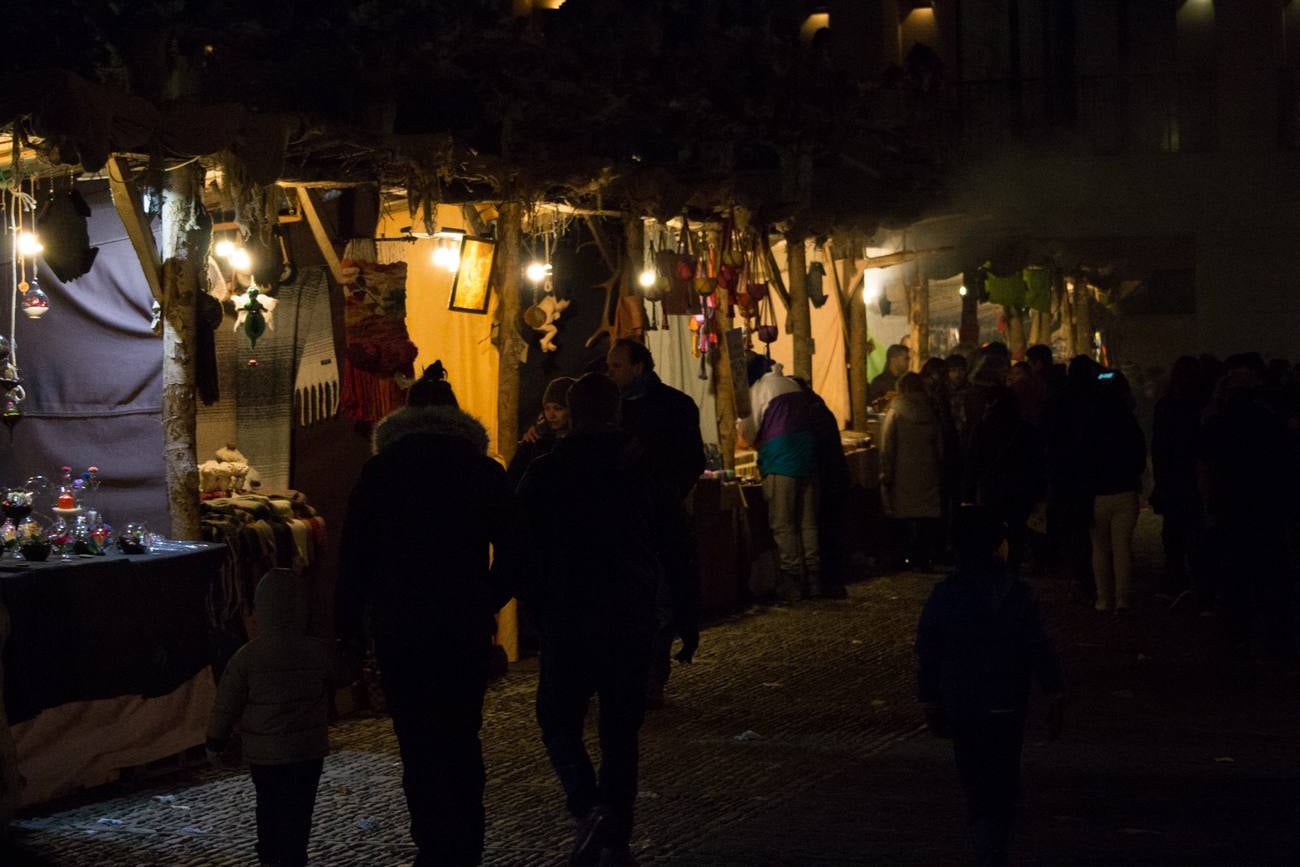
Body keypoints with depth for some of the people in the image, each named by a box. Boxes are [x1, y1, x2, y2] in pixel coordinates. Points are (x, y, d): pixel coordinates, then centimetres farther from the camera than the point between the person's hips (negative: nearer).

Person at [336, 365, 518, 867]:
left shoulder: (380, 472, -2)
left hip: (401, 625, -2)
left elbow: (354, 554, -3)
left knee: (418, 742, 1)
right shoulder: (486, 472, 3)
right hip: (469, 627, 2)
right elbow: (510, 555, 4)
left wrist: (347, 624, 3)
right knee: (462, 738, 13)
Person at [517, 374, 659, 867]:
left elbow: (524, 549, -2)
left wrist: (538, 605, 10)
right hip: (632, 617, 2)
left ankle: (590, 808, -14)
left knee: (558, 718, 10)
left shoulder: (544, 473, -5)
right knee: (620, 727, 10)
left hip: (567, 618, -2)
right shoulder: (646, 469, 0)